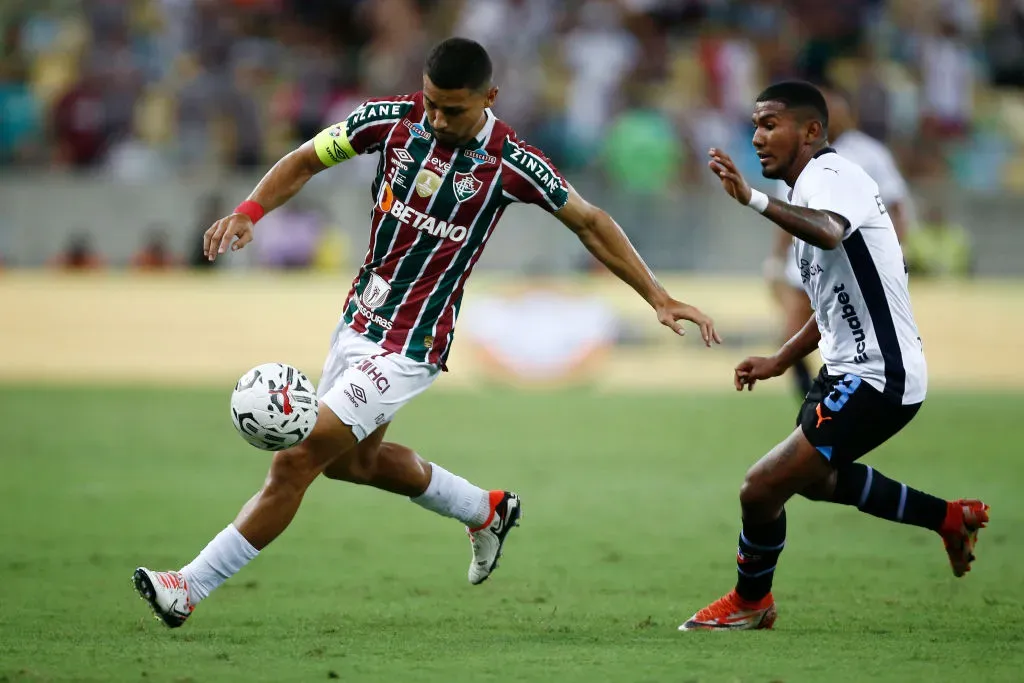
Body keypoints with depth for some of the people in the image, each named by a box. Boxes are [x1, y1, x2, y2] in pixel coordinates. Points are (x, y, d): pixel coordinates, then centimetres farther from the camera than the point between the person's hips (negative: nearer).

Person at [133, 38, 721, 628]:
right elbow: (305, 161, 3)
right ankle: (488, 511, 48)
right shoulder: (392, 119, -8)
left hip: (409, 348, -7)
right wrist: (248, 212, -15)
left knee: (296, 460, -12)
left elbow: (589, 222, -4)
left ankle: (190, 587, -3)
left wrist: (659, 298, -5)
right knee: (353, 460, 26)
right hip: (358, 321, 7)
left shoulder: (509, 163, -17)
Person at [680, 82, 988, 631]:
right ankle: (951, 519, 40)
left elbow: (828, 232, -45)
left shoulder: (829, 175, -18)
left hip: (877, 379, -11)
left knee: (762, 487, -12)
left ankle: (750, 602, 13)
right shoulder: (816, 186, 14)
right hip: (849, 367, 11)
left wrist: (752, 199, -58)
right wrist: (781, 361, 20)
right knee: (815, 477, 32)